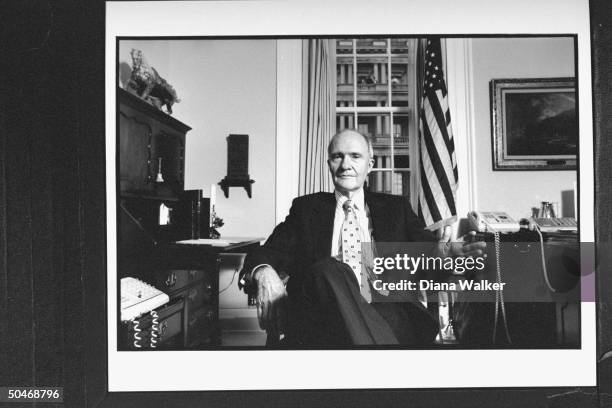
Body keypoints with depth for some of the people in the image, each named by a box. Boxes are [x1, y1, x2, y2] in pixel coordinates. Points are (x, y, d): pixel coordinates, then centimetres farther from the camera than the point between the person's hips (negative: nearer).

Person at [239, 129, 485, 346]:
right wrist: (264, 273, -14)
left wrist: (441, 251, -17)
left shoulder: (395, 207, 24)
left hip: (386, 311, -1)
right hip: (322, 318, 2)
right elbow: (268, 253, 12)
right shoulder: (306, 208, 22)